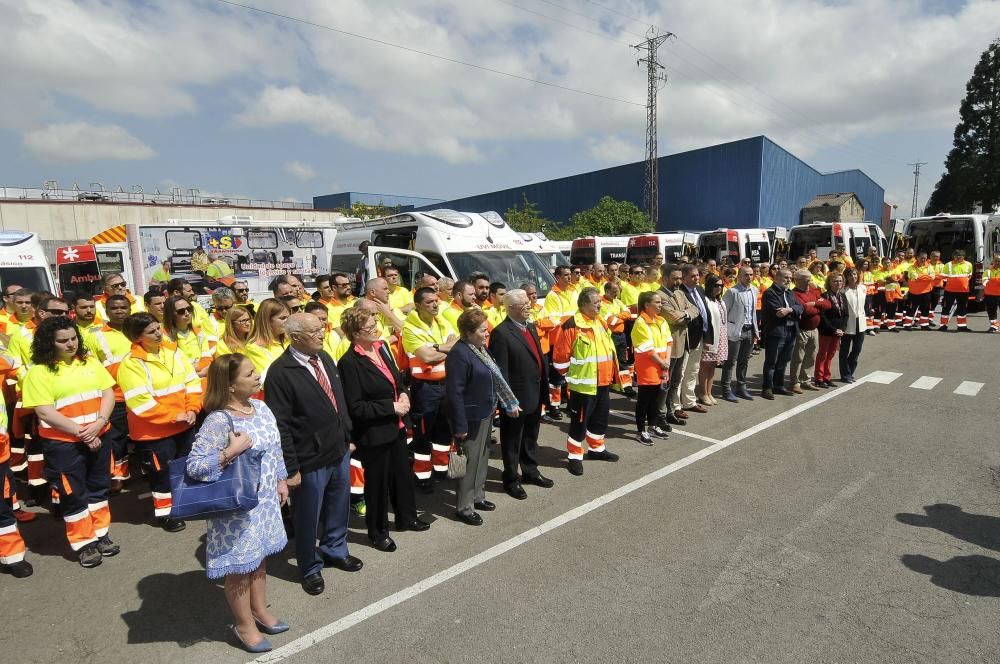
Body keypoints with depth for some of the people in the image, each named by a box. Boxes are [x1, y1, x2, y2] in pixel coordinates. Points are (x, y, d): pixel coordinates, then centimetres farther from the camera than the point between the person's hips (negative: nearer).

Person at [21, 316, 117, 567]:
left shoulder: (90, 361, 6)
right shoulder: (39, 371, -8)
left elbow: (108, 393, 2)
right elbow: (45, 413, -13)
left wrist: (99, 423, -14)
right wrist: (81, 432, -17)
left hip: (98, 437, 4)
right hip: (63, 443, -4)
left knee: (98, 487, 16)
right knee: (73, 493, 7)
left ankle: (100, 534, 31)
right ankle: (83, 543, 21)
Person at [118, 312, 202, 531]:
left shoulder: (174, 353, 2)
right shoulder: (131, 364, -17)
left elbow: (192, 381, 3)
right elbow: (139, 402, -23)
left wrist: (192, 409, -10)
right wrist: (173, 416, -21)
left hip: (183, 426, 6)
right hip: (154, 431, -6)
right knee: (162, 472, 7)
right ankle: (164, 513, 26)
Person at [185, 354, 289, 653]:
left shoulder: (261, 407, -1)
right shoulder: (218, 421, -24)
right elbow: (193, 465, -25)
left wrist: (281, 480, 12)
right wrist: (232, 451, -31)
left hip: (265, 501, 7)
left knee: (259, 557, 23)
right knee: (240, 566, 12)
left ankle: (260, 610, 44)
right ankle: (244, 625, 34)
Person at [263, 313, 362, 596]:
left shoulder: (324, 358, 2)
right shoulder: (280, 372, -21)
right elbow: (280, 425, -20)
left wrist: (348, 435, 14)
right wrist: (291, 468, -18)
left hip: (340, 451, 7)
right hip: (310, 461, -7)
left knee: (339, 508, 24)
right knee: (308, 519, 14)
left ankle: (334, 550, 49)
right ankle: (310, 568, 38)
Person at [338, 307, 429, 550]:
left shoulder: (382, 346, 2)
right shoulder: (349, 363, -20)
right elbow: (356, 407, -21)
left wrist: (404, 394, -3)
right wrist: (392, 407, -19)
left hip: (396, 427, 7)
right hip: (374, 433, -7)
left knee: (403, 473, 22)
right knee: (378, 481, 10)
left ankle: (407, 517, 44)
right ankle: (378, 532, 32)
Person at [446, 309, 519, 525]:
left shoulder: (481, 348, 6)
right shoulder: (459, 354, -23)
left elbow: (495, 378, 14)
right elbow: (454, 392, -24)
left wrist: (509, 403, 11)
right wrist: (460, 425, -23)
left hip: (486, 412, 9)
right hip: (470, 417, -9)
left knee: (482, 457, 20)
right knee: (470, 461, 3)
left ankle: (477, 496, 36)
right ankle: (464, 507, 17)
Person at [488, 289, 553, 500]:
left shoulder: (531, 326, 9)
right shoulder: (501, 333, -18)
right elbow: (500, 371, -19)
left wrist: (544, 387, 9)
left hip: (535, 396, 8)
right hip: (516, 398, -8)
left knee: (531, 437, 23)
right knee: (512, 441, 10)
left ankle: (530, 471, 41)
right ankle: (511, 480, 25)